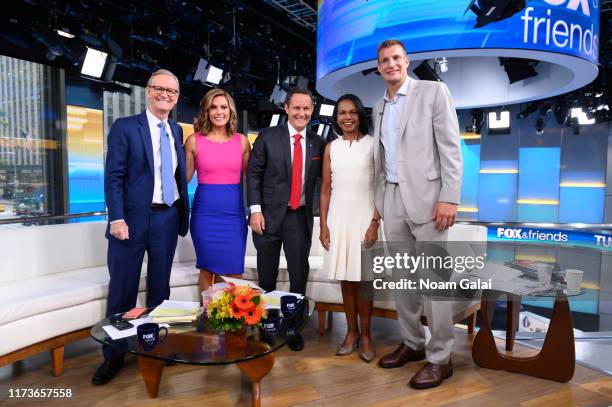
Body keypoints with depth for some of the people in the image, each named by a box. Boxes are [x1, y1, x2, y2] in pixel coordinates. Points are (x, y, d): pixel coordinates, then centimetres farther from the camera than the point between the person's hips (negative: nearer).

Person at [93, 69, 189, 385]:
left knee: (160, 287, 13)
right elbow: (113, 177, -8)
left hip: (167, 219, 4)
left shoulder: (177, 131, 12)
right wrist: (117, 218, -17)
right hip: (132, 218, -4)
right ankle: (114, 356, 21)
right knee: (122, 289, 5)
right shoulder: (125, 127, -2)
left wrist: (183, 213, 4)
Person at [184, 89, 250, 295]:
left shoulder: (241, 141, 5)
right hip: (205, 213, -1)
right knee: (207, 270, 8)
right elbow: (185, 177, 9)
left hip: (234, 213, 1)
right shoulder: (194, 140, 1)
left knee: (235, 272, 5)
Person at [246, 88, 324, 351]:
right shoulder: (267, 137, -2)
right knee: (267, 276, 12)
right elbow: (253, 174, -3)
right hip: (270, 214, -1)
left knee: (299, 275, 6)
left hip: (301, 216, 2)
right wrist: (255, 210, -10)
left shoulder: (317, 143, 5)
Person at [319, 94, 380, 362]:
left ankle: (365, 335, 15)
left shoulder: (373, 145, 0)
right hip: (338, 216, 3)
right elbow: (325, 189, 8)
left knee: (363, 278, 1)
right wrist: (323, 225, 2)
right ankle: (351, 332, 21)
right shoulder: (331, 148, 8)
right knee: (345, 278, 8)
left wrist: (375, 222, -11)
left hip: (364, 215, -3)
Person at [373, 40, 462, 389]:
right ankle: (413, 343, 27)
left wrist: (449, 198, -16)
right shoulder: (379, 107, 17)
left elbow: (451, 148, -7)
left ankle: (440, 358, 10)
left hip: (426, 197, -6)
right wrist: (378, 201, 12)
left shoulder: (433, 91, 0)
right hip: (392, 200, 6)